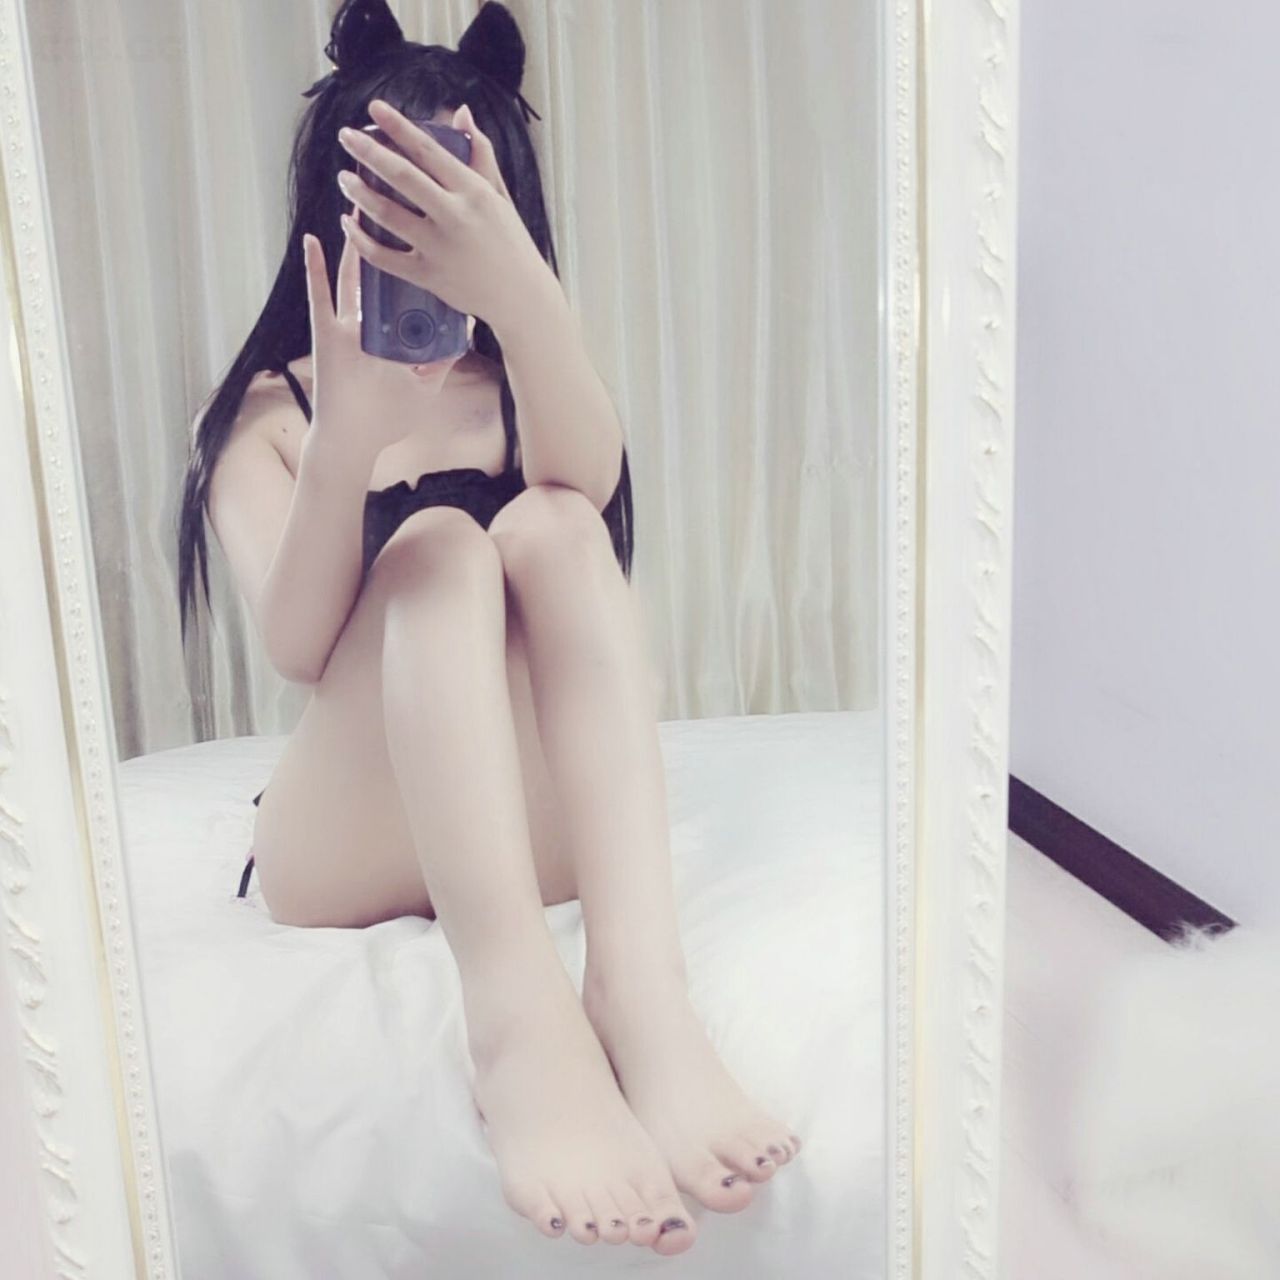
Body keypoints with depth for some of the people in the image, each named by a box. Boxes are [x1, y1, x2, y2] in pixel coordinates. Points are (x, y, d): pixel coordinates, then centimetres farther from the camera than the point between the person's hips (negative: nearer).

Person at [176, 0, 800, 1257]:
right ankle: (520, 1015, -50)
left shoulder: (521, 392, 11)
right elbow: (295, 645, -13)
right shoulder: (269, 414, 6)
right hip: (343, 844, -1)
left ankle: (639, 988, -41)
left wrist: (516, 285, -37)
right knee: (436, 548, -28)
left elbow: (590, 476, -17)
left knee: (554, 525, -25)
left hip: (530, 823, 1)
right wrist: (345, 439, -32)